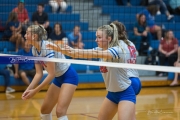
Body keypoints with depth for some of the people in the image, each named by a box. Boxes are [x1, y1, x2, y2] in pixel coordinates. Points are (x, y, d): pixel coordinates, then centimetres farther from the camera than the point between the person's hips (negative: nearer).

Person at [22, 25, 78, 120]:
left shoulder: (47, 46, -27)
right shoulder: (35, 49, -2)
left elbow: (51, 74, -27)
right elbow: (39, 73, -1)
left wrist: (35, 91, -27)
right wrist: (28, 89, -14)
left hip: (69, 76, -9)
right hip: (58, 78, 9)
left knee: (60, 111, -19)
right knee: (44, 109, 11)